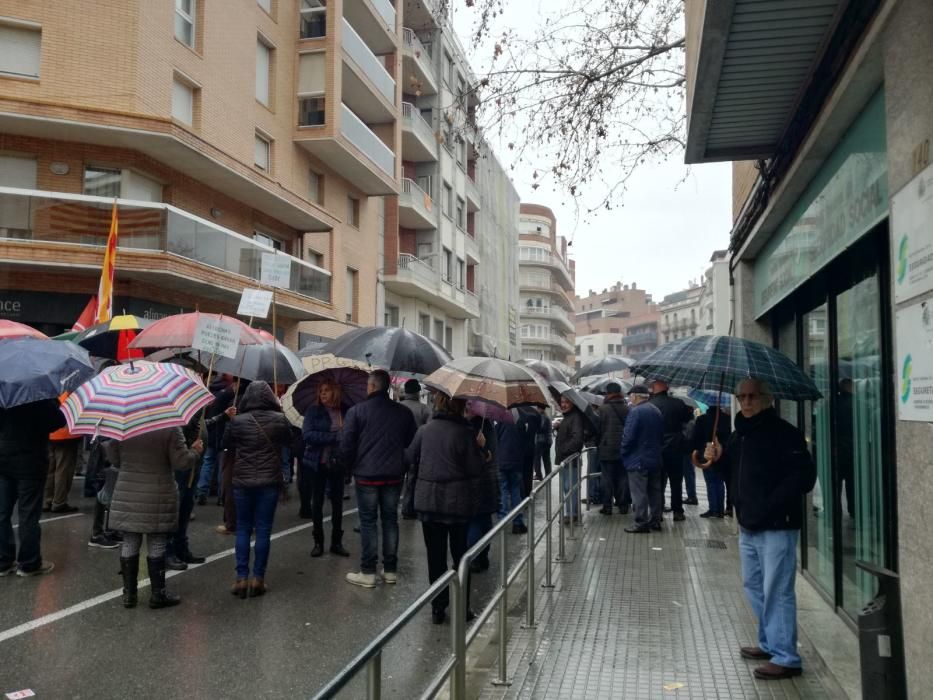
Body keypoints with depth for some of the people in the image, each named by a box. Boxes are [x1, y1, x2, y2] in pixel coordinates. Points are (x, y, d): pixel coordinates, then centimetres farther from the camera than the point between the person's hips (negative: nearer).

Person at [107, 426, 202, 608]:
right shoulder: (171, 429, -13)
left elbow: (113, 459, 7)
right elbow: (182, 462, -13)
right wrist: (195, 450, 6)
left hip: (127, 497, 4)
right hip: (158, 497, -3)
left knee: (130, 544, 12)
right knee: (157, 546, 6)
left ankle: (129, 594, 20)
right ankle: (157, 594, 15)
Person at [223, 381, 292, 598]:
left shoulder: (237, 421, -9)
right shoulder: (280, 420, -6)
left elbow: (226, 444, 7)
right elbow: (288, 439, 13)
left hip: (242, 482, 0)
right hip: (270, 482, 0)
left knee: (243, 529, 11)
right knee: (263, 530, 6)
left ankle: (242, 578, 8)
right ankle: (258, 578, 9)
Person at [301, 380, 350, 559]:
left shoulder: (345, 413, 1)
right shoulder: (313, 411, -3)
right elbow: (307, 435, -15)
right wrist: (334, 436, -20)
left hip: (337, 463, 1)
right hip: (317, 463, -1)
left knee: (337, 502, 7)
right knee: (317, 502, 8)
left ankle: (336, 542, 20)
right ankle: (318, 542, 20)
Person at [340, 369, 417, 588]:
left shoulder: (356, 411, -9)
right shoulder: (404, 412, 1)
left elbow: (346, 445, -9)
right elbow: (413, 441, 6)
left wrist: (352, 465, 7)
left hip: (366, 475, -3)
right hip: (394, 475, 3)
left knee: (368, 521, 4)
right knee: (390, 519, 12)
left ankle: (367, 572, 7)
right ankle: (391, 570, 17)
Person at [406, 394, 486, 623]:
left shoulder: (424, 430, -1)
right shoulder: (466, 433, -12)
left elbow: (409, 457, 10)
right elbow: (475, 469, -9)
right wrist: (480, 448, 6)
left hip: (427, 501, 3)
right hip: (458, 501, -2)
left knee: (435, 555, 10)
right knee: (460, 554, 11)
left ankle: (438, 608, 15)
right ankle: (462, 608, 16)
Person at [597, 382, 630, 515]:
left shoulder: (604, 409, -12)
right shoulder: (627, 409, 2)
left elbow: (598, 428, -7)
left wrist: (599, 444, 8)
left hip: (607, 450, -4)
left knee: (607, 478, 2)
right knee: (623, 477, 10)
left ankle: (607, 506, 4)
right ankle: (623, 505, 14)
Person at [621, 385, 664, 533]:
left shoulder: (635, 411, -17)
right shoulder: (657, 411, 9)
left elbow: (628, 436, -20)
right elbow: (661, 435, 14)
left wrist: (623, 452, -5)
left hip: (638, 459, -8)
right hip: (656, 458, 8)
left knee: (639, 492, -3)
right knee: (655, 490, 13)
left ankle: (641, 523, -1)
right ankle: (655, 520, 20)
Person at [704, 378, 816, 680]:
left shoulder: (784, 433, -13)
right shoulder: (739, 434, 12)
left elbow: (804, 477, -19)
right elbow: (733, 472, 22)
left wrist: (770, 506, -23)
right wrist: (717, 457, 1)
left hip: (777, 527, -9)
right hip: (748, 525, 9)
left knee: (777, 591, -4)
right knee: (754, 586, 18)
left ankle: (785, 657, 6)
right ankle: (770, 644, 33)